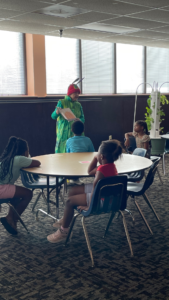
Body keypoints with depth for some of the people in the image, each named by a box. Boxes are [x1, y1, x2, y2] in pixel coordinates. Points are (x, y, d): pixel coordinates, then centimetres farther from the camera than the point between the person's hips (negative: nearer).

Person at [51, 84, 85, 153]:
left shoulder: (78, 105, 15)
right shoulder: (62, 102, 1)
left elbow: (82, 118, 11)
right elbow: (53, 116, -6)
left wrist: (79, 120, -13)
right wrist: (57, 113, -30)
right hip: (64, 132, -4)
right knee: (63, 150, -9)